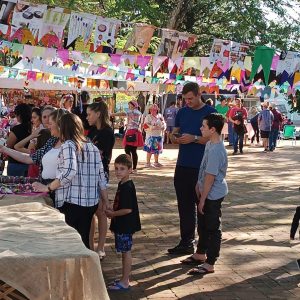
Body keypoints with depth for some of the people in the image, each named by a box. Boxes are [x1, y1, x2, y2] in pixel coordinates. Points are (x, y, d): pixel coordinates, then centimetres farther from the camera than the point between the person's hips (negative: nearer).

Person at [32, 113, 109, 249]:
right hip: (91, 202, 6)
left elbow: (69, 172, -22)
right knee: (84, 239, 16)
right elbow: (101, 176, 11)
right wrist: (105, 200, 19)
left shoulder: (68, 145, -8)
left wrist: (48, 188, -15)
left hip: (72, 202, -6)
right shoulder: (93, 147, 10)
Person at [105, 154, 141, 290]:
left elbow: (128, 209, -25)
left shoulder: (127, 187, -21)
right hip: (122, 225, 10)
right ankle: (124, 279, 26)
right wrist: (112, 212, 6)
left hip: (125, 225, -10)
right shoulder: (122, 184, 10)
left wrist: (113, 214, -14)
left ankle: (124, 282, 7)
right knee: (125, 252, 16)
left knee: (126, 251, -1)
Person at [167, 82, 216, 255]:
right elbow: (174, 135, 18)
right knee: (185, 206, 8)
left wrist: (194, 138, -19)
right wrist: (175, 138, -5)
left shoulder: (210, 112, -5)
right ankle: (186, 242, 15)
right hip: (183, 166, 5)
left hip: (202, 168, -5)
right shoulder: (182, 112, 12)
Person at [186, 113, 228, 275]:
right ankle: (200, 254, 39)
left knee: (213, 228, 1)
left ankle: (209, 264, 10)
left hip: (212, 195, -10)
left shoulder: (216, 150, -27)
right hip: (206, 192, 10)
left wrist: (202, 199, -18)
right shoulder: (210, 144, 4)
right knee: (203, 225, 22)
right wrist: (198, 185, 19)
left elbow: (210, 177, -24)